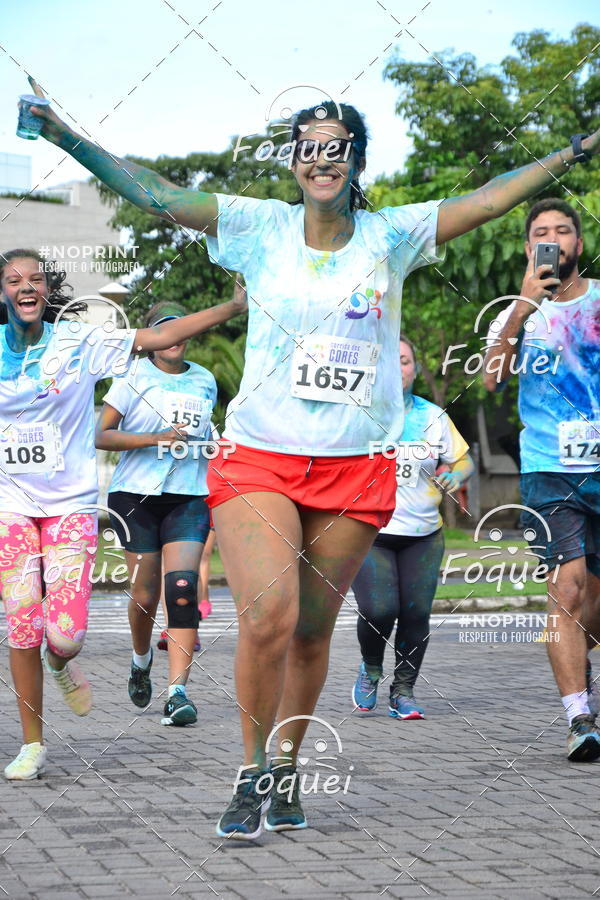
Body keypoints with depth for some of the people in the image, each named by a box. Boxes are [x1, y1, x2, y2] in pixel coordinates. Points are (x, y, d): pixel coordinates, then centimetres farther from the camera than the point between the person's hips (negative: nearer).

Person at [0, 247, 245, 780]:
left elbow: (162, 336, -4)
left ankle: (60, 665, 27)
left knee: (66, 634, -11)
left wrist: (240, 304, -9)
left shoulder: (78, 342, -1)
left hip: (70, 504, -1)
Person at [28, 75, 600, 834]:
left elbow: (488, 200, 4)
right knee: (267, 616, -18)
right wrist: (62, 136, -8)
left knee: (312, 631, 6)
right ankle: (252, 776, 1)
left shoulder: (390, 235, 5)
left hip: (354, 471, 1)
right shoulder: (260, 228, 3)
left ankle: (284, 775, 25)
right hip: (257, 460, -1)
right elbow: (154, 194, -1)